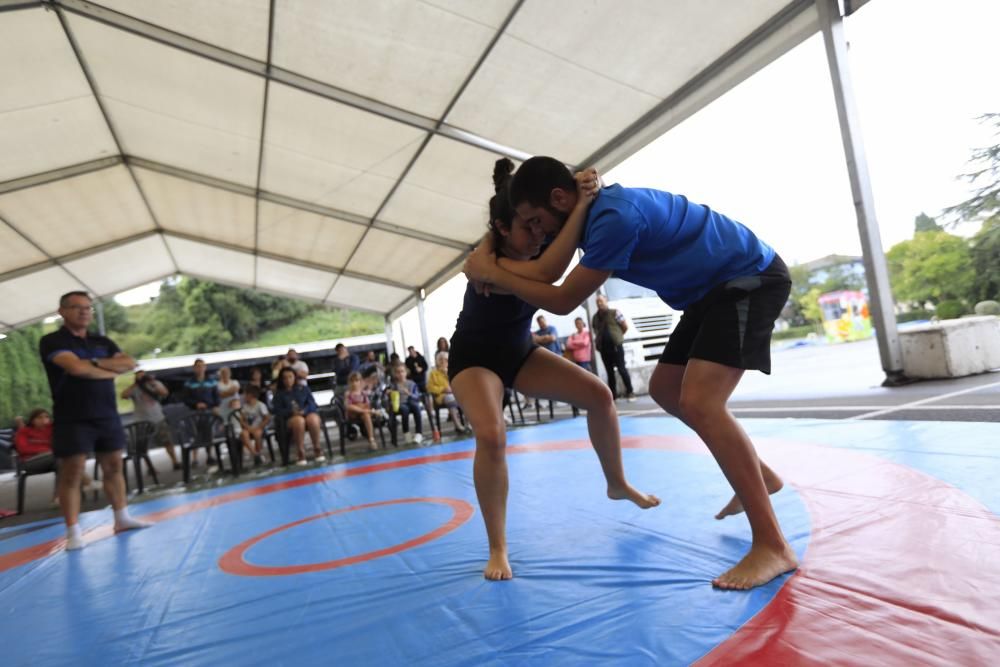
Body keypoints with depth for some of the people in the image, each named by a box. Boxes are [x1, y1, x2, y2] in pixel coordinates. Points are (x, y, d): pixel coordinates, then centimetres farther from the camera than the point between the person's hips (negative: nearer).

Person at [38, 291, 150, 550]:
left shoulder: (103, 342, 14)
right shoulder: (52, 341, -4)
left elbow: (130, 363, 1)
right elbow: (77, 368, -21)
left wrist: (96, 363, -11)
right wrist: (111, 371, -7)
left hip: (107, 416, 6)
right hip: (72, 420, -5)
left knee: (113, 467, 11)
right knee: (71, 474, -2)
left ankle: (122, 519, 21)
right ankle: (73, 532, 5)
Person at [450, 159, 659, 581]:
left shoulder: (535, 241, -13)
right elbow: (548, 273, -50)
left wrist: (591, 188, -27)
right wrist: (581, 204, -48)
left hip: (519, 351, 6)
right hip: (474, 359, -6)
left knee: (599, 395, -4)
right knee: (492, 435, -32)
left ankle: (617, 484, 20)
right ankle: (497, 549, -14)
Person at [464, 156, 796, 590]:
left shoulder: (616, 217, -28)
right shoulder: (600, 208, 3)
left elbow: (563, 301, -20)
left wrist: (492, 273, -12)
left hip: (751, 279, -10)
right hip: (717, 287, 10)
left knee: (699, 403, -23)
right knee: (665, 390, 12)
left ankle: (772, 545, -13)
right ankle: (758, 476, 25)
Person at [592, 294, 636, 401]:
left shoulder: (614, 313, -2)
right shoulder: (595, 317, 10)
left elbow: (625, 326, 1)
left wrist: (617, 336, 9)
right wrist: (598, 340, 10)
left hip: (615, 346, -4)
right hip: (603, 348, 4)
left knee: (622, 369, -4)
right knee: (609, 372, 8)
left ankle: (630, 392, 4)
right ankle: (613, 394, 13)